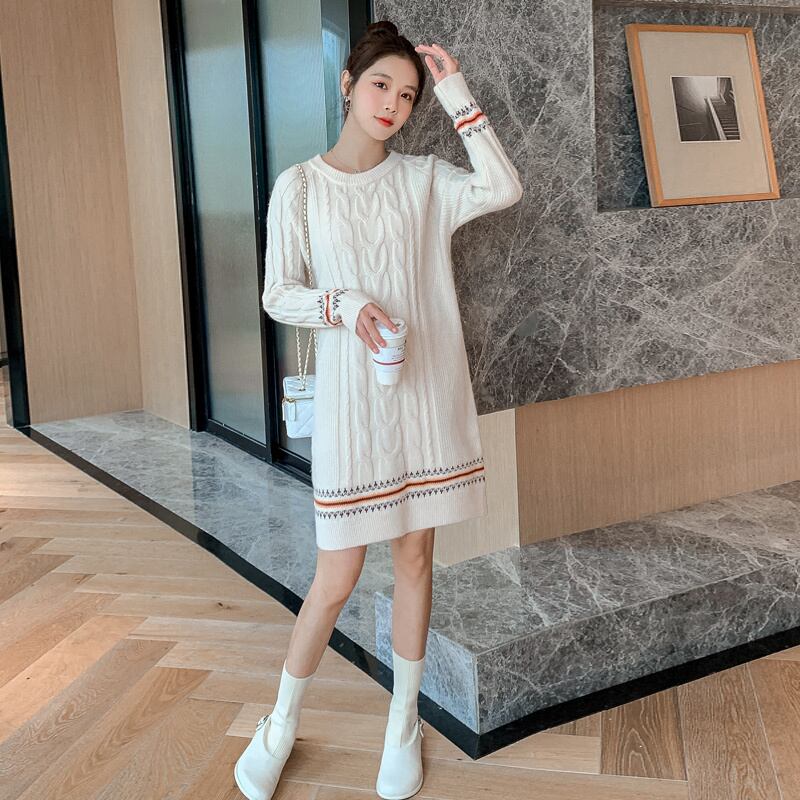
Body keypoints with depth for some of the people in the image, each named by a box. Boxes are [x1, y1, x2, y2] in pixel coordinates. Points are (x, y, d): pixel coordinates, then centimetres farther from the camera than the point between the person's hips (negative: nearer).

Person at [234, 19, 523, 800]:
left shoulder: (423, 179, 4)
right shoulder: (300, 185, -2)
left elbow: (505, 188, -11)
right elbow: (277, 294, 0)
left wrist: (457, 95, -9)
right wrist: (344, 305, -18)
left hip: (426, 392, 3)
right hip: (350, 396, -2)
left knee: (415, 558, 11)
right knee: (336, 579, 1)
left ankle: (403, 723, 28)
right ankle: (279, 728, 24)